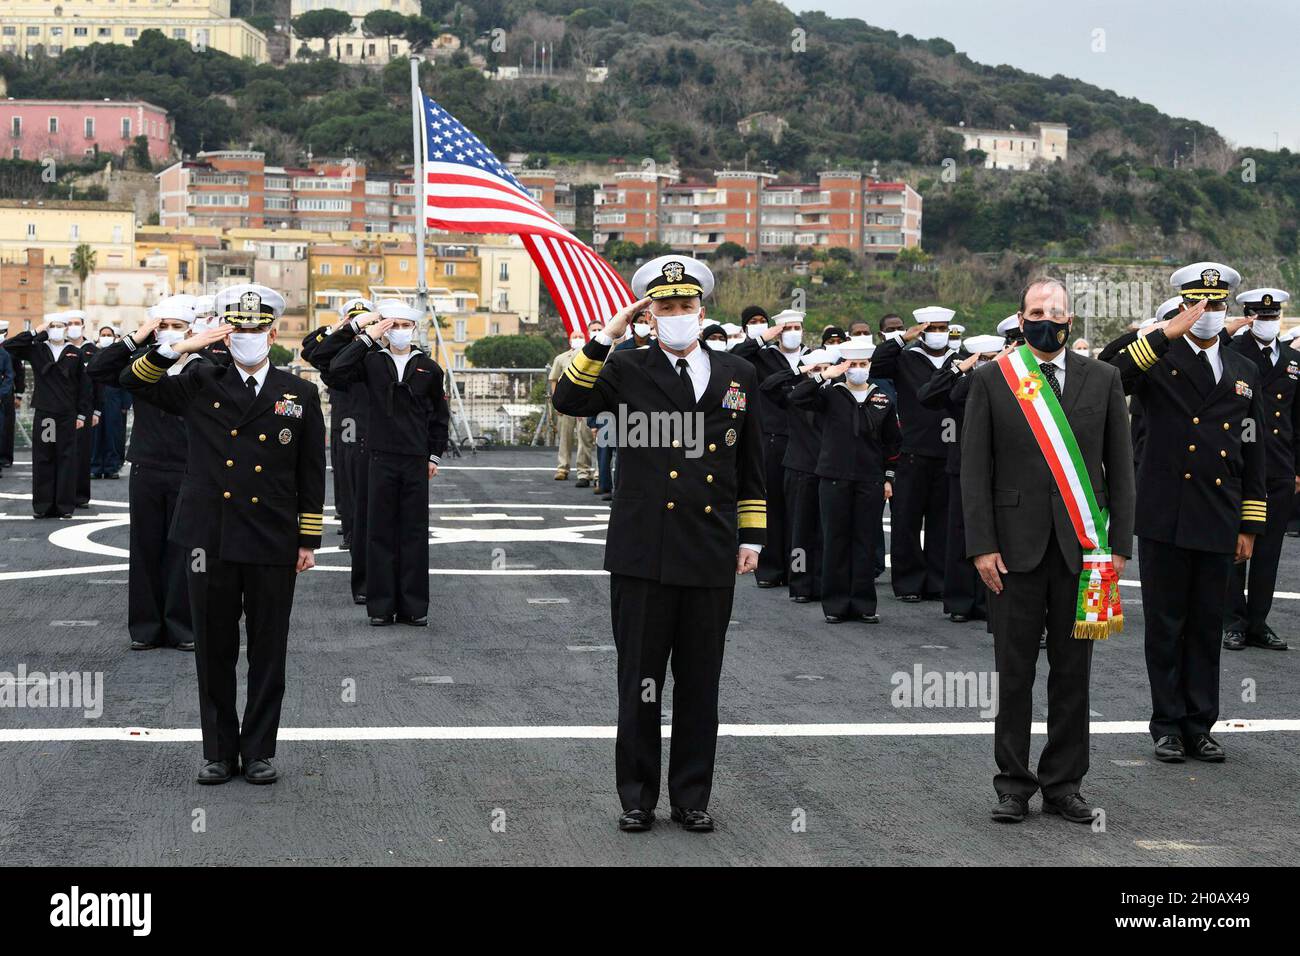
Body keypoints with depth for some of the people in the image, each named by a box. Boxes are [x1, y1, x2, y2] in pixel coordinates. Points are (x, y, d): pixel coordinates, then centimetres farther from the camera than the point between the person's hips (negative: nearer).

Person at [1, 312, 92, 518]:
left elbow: (85, 386, 4)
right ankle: (43, 506, 8)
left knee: (66, 459, 1)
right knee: (42, 459, 3)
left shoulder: (75, 354, 3)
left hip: (67, 416, -1)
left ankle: (65, 505, 7)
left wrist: (82, 415, 0)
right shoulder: (36, 350, 5)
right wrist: (35, 332, -10)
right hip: (43, 414, 1)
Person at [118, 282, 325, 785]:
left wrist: (309, 542, 2)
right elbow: (134, 381, 3)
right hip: (210, 540, 1)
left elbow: (311, 475, 6)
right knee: (214, 650, 7)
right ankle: (219, 752, 16)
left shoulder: (300, 395, 5)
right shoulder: (200, 385, 7)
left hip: (273, 544, 0)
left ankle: (259, 751, 16)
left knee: (268, 653, 6)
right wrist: (180, 346, -11)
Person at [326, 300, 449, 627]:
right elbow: (337, 370, -15)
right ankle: (381, 606, 8)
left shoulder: (429, 368, 6)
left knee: (415, 533, 4)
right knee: (380, 532, 2)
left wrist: (435, 455, 8)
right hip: (380, 458, -1)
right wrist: (366, 336, -14)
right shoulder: (372, 361, 3)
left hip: (416, 461, 1)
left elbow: (439, 415, 13)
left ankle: (414, 607, 10)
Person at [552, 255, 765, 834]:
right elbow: (568, 400, -13)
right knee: (639, 682, 5)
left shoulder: (737, 375, 10)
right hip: (643, 556, -2)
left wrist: (752, 536, 9)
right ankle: (637, 798, 16)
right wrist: (606, 337, -13)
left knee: (700, 685, 9)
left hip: (711, 557, 2)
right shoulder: (628, 370, 3)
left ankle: (691, 797, 20)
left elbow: (750, 466, 14)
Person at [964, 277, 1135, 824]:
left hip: (1081, 548, 1)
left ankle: (1063, 784, 16)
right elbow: (974, 469, 1)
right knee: (1014, 672, 3)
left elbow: (1119, 466, 7)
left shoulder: (1102, 379, 7)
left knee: (1072, 672, 6)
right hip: (1016, 547, -1)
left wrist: (1119, 545, 1)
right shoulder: (990, 380, 3)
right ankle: (1014, 784, 13)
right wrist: (982, 546, -7)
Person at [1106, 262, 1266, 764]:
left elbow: (1252, 454, 13)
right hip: (1165, 518, -3)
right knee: (1165, 627, 4)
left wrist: (1250, 526, 9)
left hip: (1219, 524, 3)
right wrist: (1166, 334, -24)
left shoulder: (1244, 371, 12)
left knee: (1207, 628, 9)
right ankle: (1168, 725, 14)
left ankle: (1199, 726, 17)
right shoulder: (1157, 360, 0)